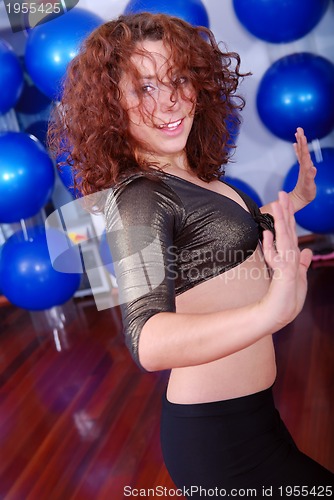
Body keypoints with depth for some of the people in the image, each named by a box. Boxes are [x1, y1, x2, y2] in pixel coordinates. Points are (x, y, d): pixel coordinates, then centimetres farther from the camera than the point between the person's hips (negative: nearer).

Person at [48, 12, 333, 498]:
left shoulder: (194, 179, 5)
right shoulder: (136, 195, -20)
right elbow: (150, 342, -36)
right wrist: (271, 312, -50)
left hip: (251, 408, 9)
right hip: (220, 434, -9)